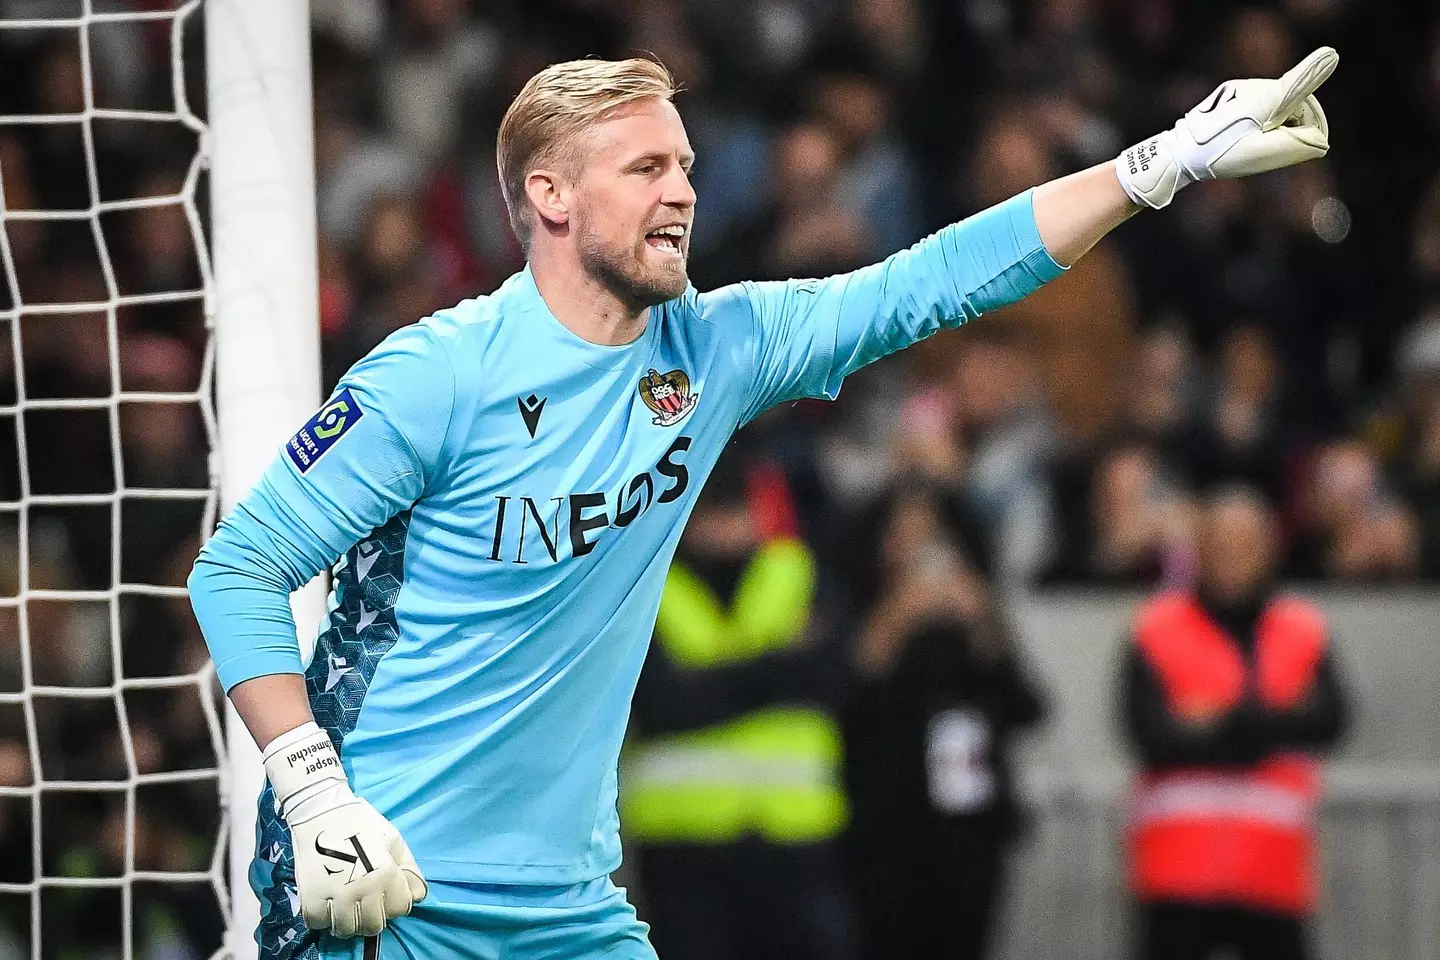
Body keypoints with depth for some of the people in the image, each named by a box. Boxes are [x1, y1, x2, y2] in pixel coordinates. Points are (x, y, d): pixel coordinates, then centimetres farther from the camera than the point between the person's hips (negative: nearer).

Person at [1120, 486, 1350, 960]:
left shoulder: (1304, 632, 8)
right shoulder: (1159, 631, 0)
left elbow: (1326, 720, -8)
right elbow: (1153, 734, -12)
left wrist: (1223, 720, -16)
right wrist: (1268, 728, -11)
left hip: (1271, 868, 3)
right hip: (1181, 864, -2)